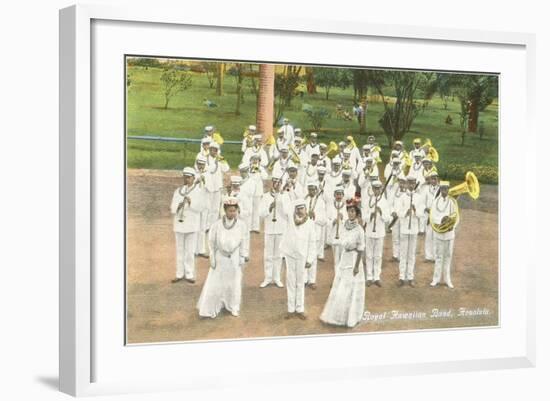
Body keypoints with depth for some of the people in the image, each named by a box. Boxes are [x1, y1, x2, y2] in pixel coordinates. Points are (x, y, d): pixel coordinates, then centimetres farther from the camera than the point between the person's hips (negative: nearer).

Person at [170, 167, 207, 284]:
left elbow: (201, 207, -10)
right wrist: (178, 206, -16)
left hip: (192, 224, -3)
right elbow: (172, 208, 5)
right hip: (179, 223, 3)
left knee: (190, 250, -2)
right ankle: (180, 274, 15)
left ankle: (189, 274, 6)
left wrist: (191, 202, -25)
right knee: (180, 249, 8)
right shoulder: (178, 191, 7)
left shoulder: (199, 191, -2)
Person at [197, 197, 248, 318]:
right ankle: (210, 308, 7)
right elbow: (212, 241, -3)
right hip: (220, 257, -1)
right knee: (215, 283, -1)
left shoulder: (241, 225, -9)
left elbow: (243, 242, -1)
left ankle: (233, 307, 28)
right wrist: (212, 258, -3)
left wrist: (242, 257, -1)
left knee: (234, 284, 12)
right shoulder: (217, 225, -11)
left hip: (234, 259, 1)